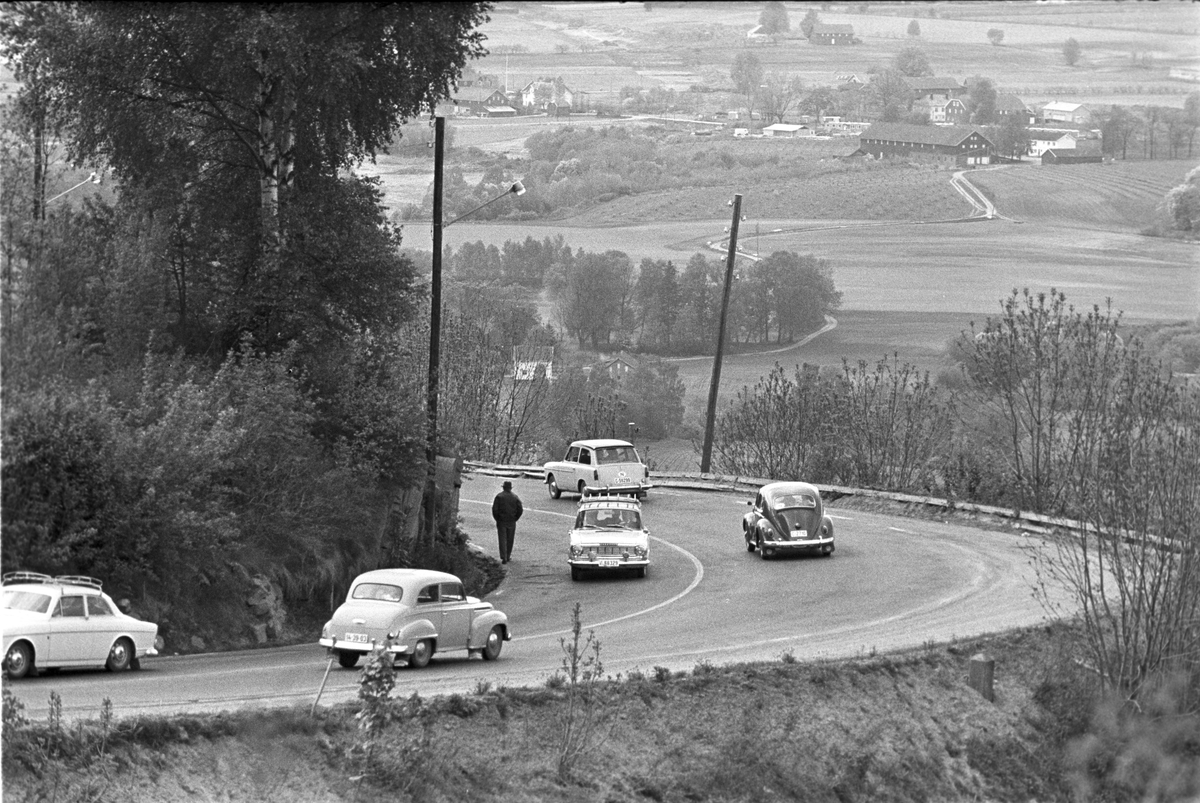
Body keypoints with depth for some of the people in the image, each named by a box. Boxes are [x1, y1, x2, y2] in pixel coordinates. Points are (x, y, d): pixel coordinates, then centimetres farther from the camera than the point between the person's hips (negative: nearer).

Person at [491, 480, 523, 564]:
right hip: (512, 522, 2)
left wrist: (497, 519, 1)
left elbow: (494, 509, -11)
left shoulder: (499, 496, -7)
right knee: (510, 540, 15)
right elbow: (520, 510, -2)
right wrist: (515, 519, 9)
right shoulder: (515, 497, 0)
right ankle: (508, 556, 23)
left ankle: (503, 558, -11)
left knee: (502, 539, 0)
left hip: (501, 521, -2)